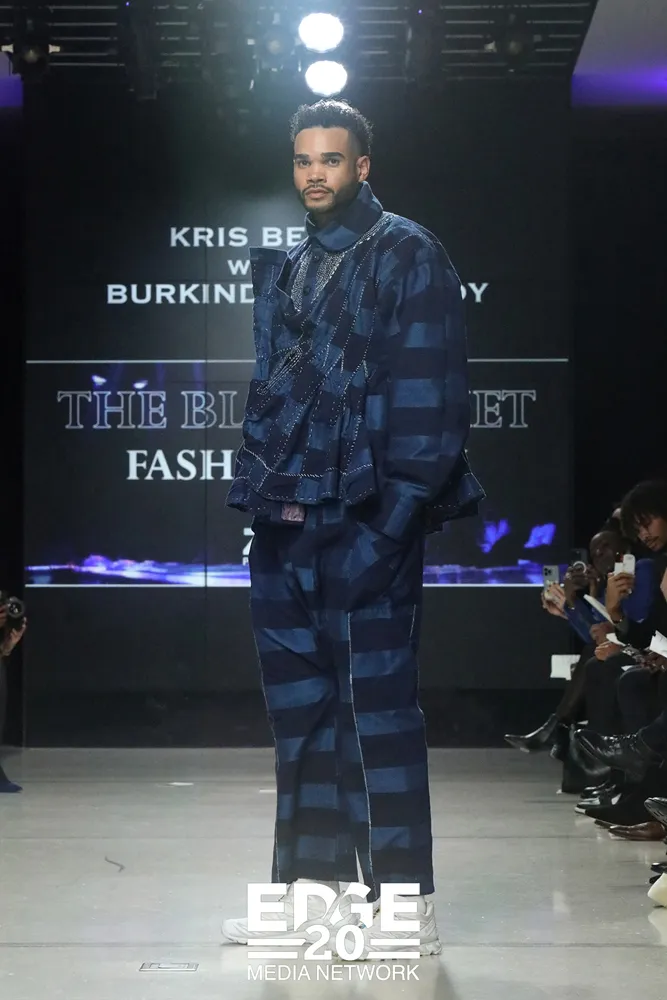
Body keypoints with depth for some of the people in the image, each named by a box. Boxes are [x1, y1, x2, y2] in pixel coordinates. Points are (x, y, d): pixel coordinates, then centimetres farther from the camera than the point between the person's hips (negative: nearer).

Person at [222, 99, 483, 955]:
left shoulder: (407, 256, -3)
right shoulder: (286, 269, 18)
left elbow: (430, 393, -11)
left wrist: (397, 513, -19)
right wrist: (259, 484, 8)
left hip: (364, 519, -7)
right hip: (286, 519, 7)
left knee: (377, 700, -4)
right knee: (301, 706, 9)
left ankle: (404, 898, 2)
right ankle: (312, 882, 17)